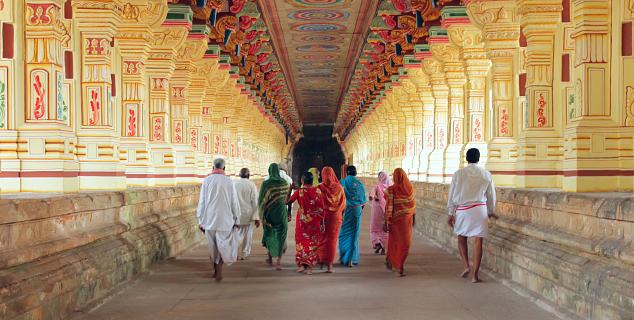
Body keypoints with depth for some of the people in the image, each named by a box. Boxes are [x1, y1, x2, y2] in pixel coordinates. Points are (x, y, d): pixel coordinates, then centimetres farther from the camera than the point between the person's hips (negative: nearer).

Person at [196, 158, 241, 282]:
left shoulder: (206, 181, -3)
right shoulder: (228, 182, -6)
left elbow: (201, 202, 0)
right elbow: (234, 202, -3)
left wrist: (200, 221, 6)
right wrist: (236, 220, 6)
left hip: (209, 219, 2)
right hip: (225, 219, -2)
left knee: (213, 246, 17)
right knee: (224, 245, 5)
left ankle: (216, 270, 26)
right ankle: (219, 269, -13)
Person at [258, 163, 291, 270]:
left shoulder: (266, 184, -11)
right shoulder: (285, 183, -3)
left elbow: (262, 201, -12)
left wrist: (262, 217, -8)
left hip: (269, 212, 0)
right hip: (281, 212, 0)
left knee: (269, 234, 20)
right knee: (280, 237, 3)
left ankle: (270, 259, 31)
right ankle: (279, 261, -11)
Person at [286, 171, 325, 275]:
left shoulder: (299, 191, -12)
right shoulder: (317, 191, -8)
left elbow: (287, 202, -7)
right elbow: (321, 208, -5)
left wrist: (290, 189, 0)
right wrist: (322, 222, 3)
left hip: (302, 220, -1)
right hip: (315, 221, 1)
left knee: (302, 242, 15)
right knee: (312, 243, 9)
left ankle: (302, 265, 12)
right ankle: (309, 267, 8)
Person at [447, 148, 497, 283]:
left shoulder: (458, 174, -1)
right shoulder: (486, 175, 3)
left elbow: (452, 195, 2)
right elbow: (491, 195, 12)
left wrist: (451, 213, 11)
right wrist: (491, 212, 27)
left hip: (462, 210, 0)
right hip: (480, 209, 0)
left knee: (461, 237, 19)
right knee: (478, 242, 3)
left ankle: (466, 266, 4)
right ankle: (475, 274, 2)